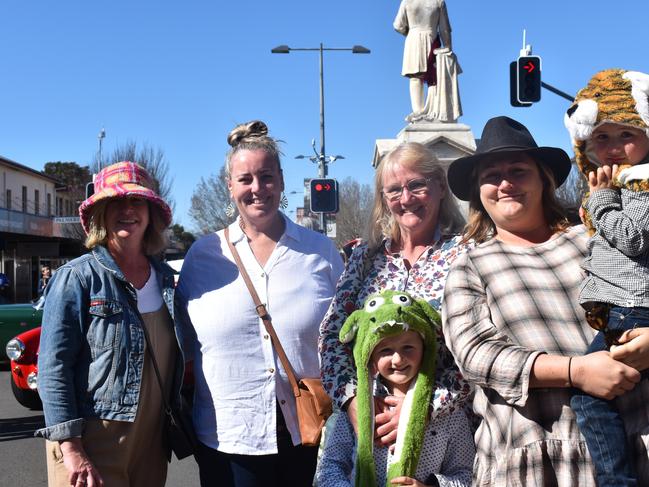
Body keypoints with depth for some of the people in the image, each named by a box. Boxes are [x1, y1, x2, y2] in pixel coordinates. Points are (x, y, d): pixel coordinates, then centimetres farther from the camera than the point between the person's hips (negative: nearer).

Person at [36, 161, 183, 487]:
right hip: (90, 447, -5)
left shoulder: (166, 279, 7)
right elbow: (53, 368, -13)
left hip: (151, 446, 5)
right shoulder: (76, 277, -9)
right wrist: (71, 449, -18)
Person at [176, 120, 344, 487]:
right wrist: (182, 427, 6)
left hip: (309, 438, 0)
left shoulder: (322, 251, 3)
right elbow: (183, 345, 9)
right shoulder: (203, 256, 3)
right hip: (226, 442, 0)